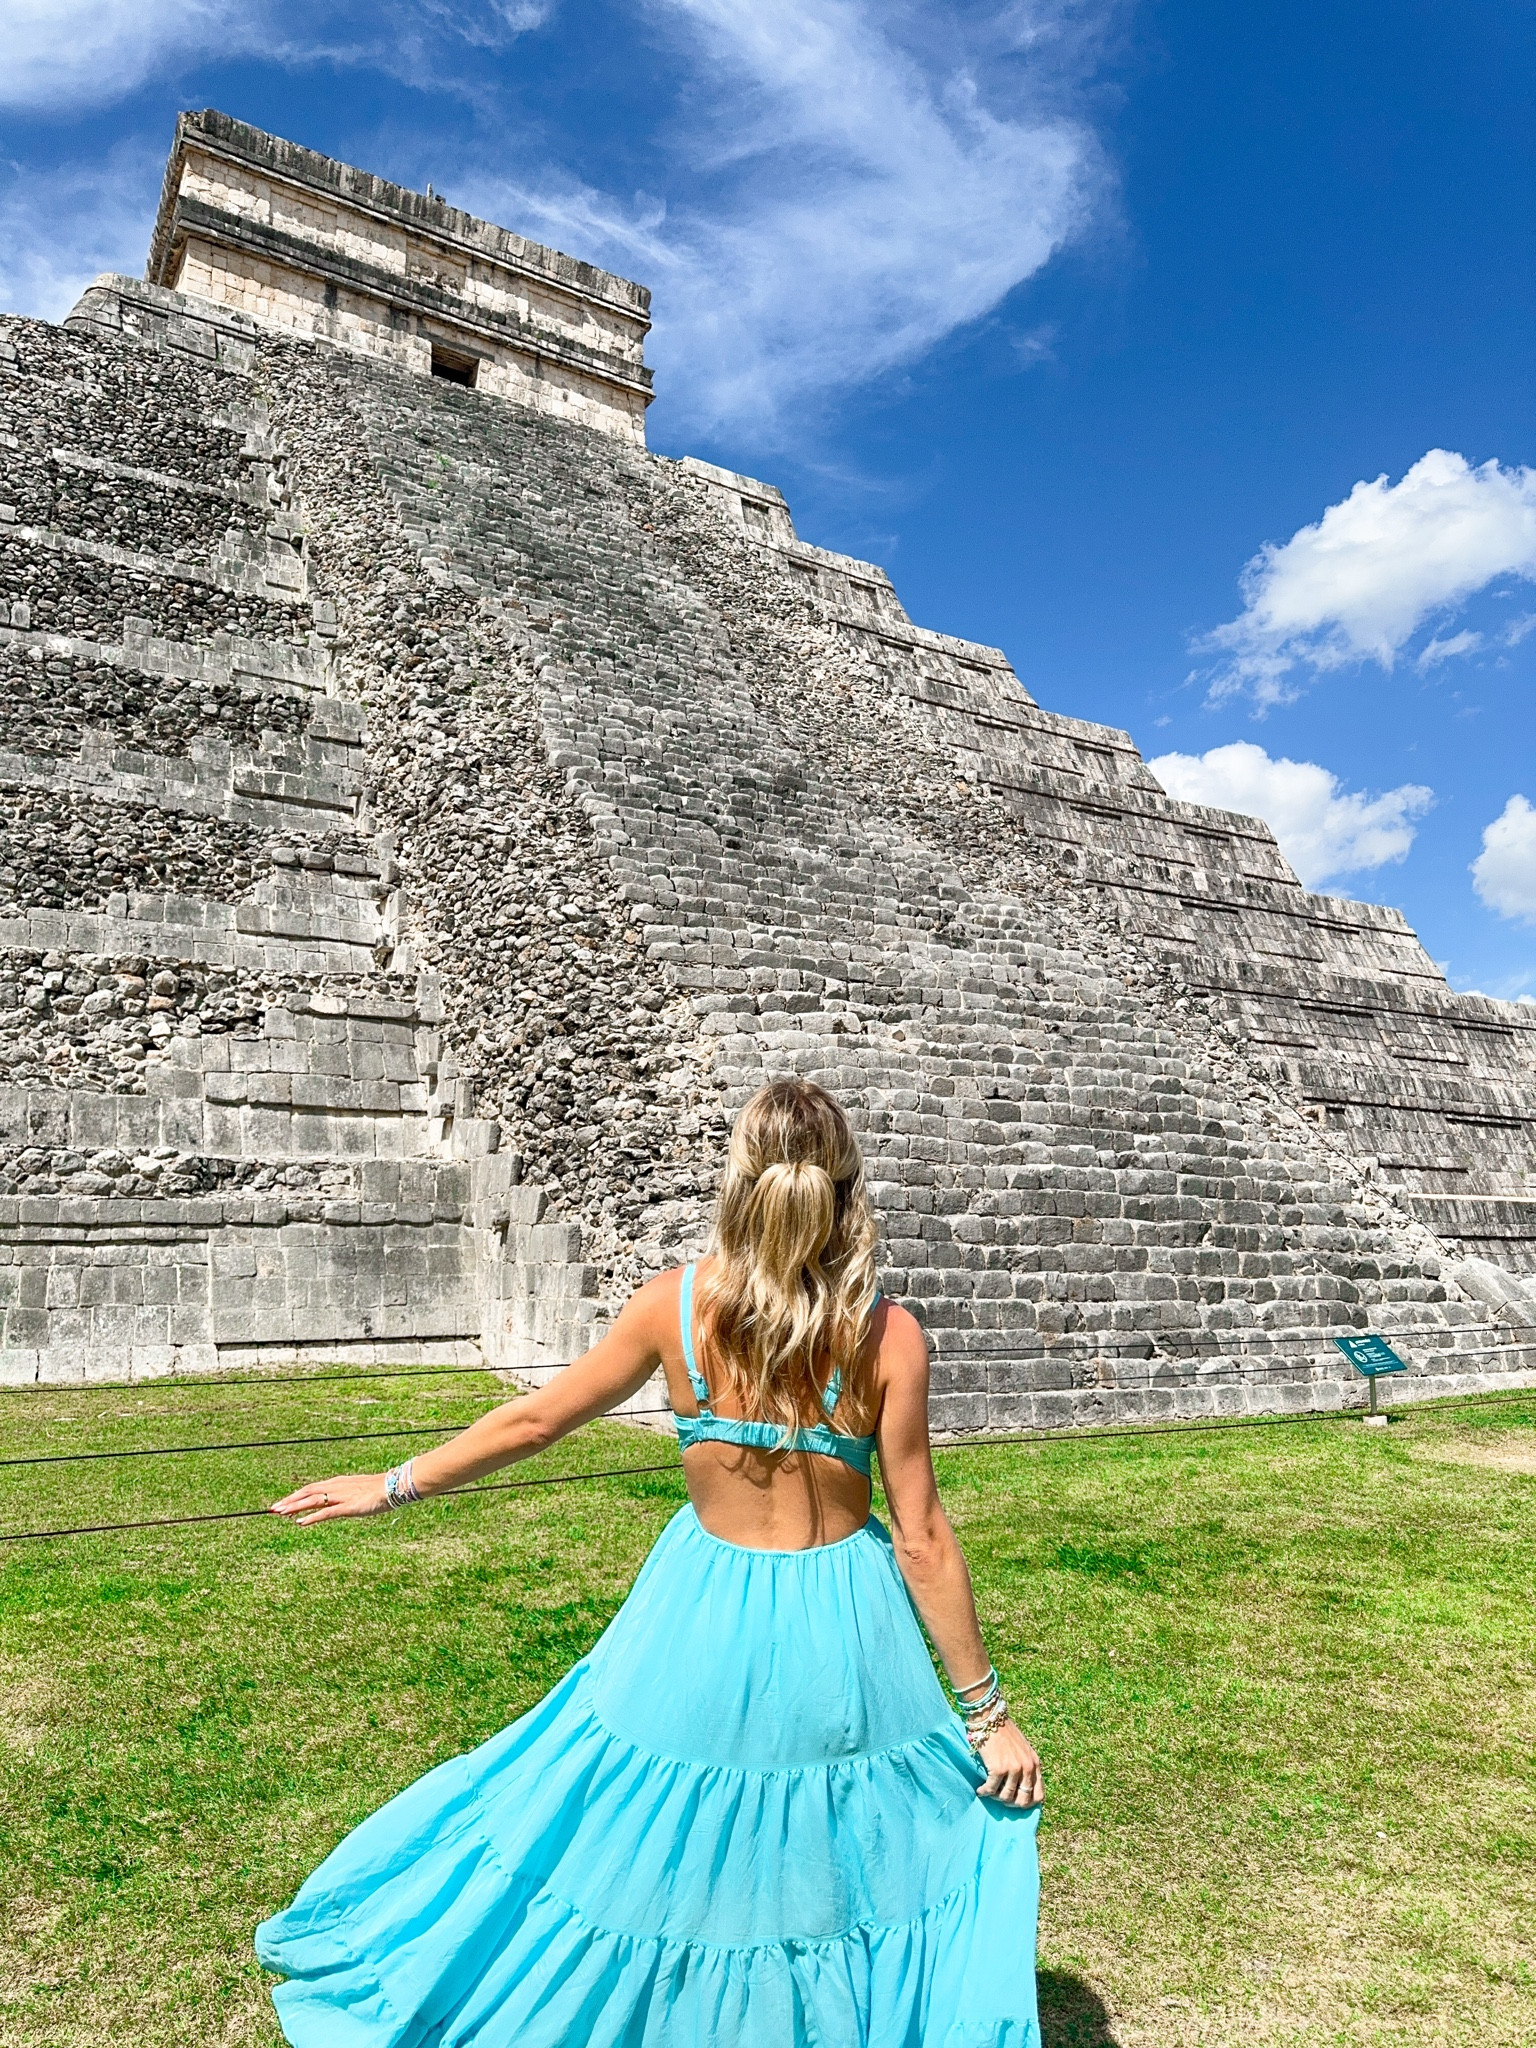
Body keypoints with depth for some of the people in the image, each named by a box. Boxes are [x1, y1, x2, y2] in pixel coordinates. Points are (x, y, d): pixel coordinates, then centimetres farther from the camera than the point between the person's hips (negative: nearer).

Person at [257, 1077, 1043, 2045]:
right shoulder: (890, 1334, -16)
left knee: (649, 1854, 24)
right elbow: (922, 1540, -12)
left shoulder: (678, 1301, -13)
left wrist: (392, 1485, 12)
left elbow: (533, 1421, -3)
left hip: (705, 1622, 1)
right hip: (839, 1631, -1)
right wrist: (987, 1712, 0)